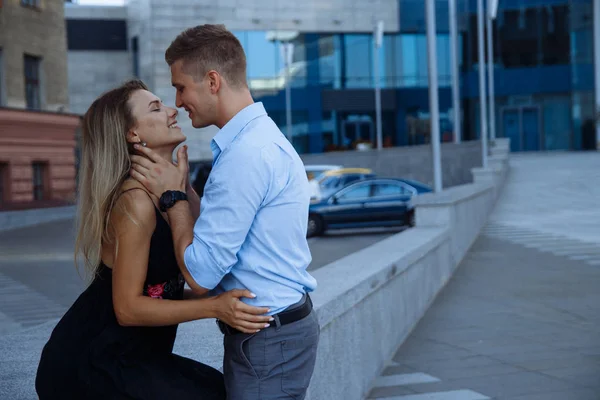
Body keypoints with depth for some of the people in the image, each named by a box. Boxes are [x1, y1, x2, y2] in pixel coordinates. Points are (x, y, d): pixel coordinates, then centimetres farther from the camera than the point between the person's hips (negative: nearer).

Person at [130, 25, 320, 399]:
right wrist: (179, 191, 7)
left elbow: (200, 275, -20)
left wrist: (173, 195, -9)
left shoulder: (247, 156, -22)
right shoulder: (262, 136, 11)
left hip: (267, 343, -10)